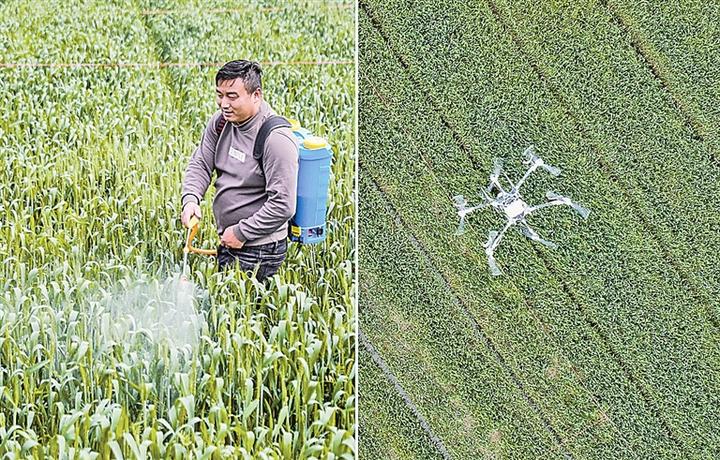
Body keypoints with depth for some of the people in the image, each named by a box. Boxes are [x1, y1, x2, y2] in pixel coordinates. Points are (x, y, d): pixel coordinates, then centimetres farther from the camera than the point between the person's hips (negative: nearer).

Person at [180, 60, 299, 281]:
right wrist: (191, 199, -13)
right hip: (226, 241, 8)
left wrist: (241, 232, -18)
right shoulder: (221, 121, 1)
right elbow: (200, 163, 7)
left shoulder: (276, 139, -23)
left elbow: (283, 206, -25)